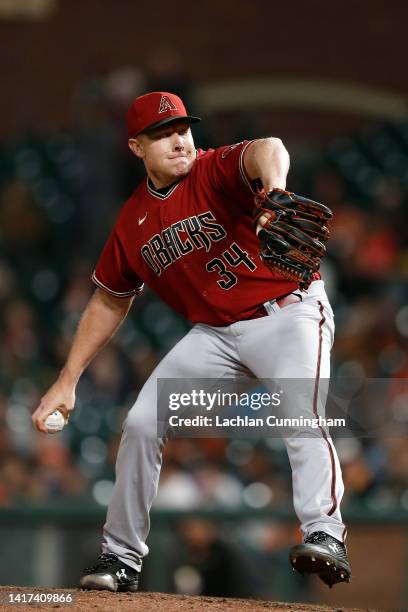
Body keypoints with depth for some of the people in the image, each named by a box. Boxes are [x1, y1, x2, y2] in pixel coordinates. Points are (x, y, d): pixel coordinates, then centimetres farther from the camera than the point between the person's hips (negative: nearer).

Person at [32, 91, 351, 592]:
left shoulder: (215, 171, -16)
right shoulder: (132, 222, 3)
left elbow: (265, 150, -40)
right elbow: (109, 302, 14)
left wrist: (273, 190, -65)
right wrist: (67, 381, 9)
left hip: (288, 311, -6)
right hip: (214, 333, 6)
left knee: (298, 413, -31)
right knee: (141, 424, 0)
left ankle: (324, 533, -38)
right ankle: (120, 558, 12)